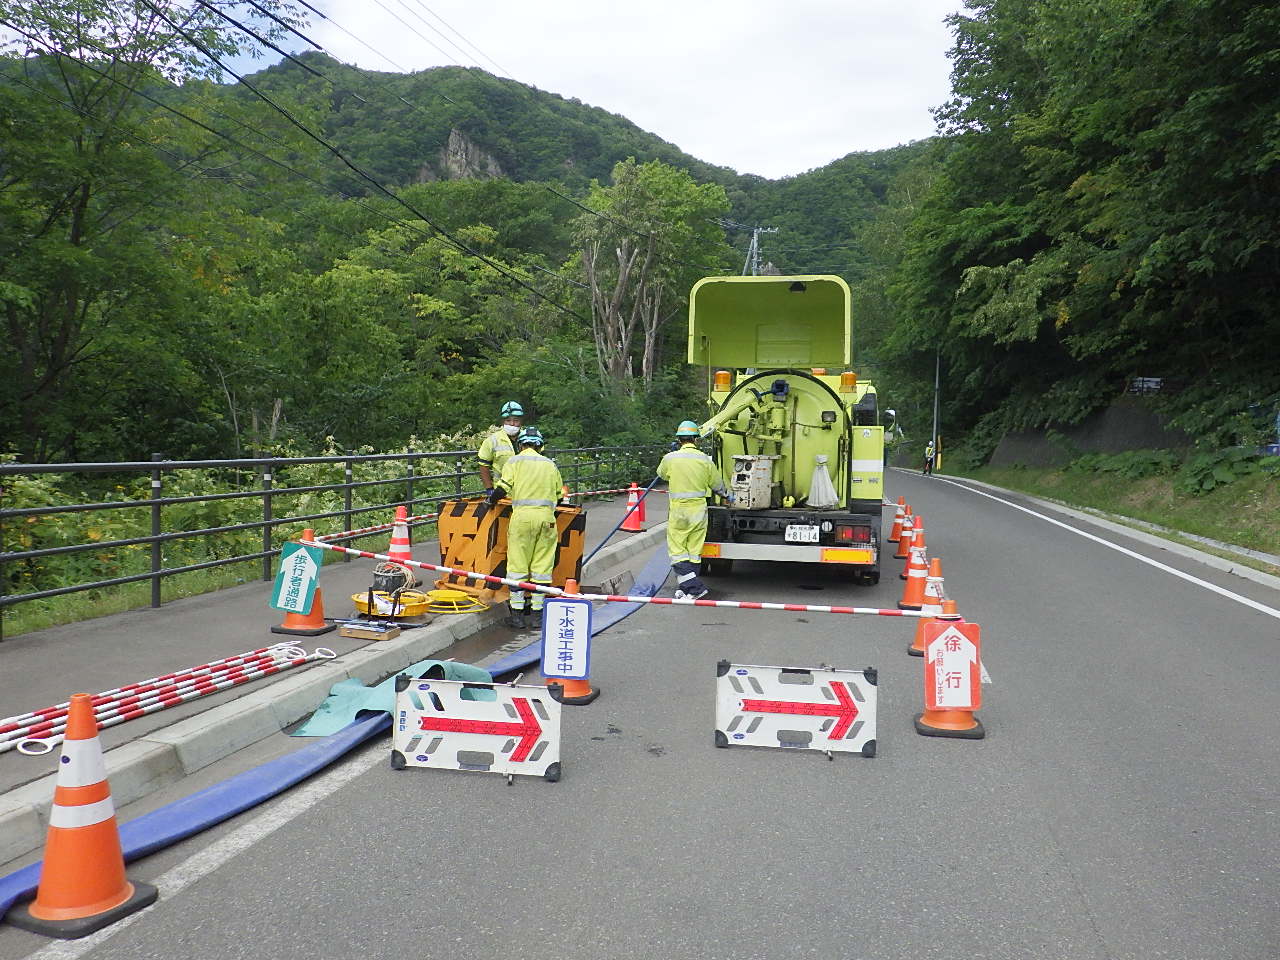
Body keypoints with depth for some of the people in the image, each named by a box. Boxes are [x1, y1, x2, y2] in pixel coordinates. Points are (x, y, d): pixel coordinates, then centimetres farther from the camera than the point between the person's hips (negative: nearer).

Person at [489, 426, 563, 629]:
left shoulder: (515, 461, 5)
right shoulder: (550, 464, 16)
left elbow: (503, 489, -2)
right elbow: (558, 494, 18)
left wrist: (492, 499, 17)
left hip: (522, 516, -3)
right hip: (547, 518, 3)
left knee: (518, 566, 3)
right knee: (542, 566, 7)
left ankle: (517, 614, 4)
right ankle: (538, 613, 10)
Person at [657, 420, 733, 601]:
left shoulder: (670, 459, -8)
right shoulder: (705, 460, -2)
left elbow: (661, 474, 14)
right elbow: (717, 484, 9)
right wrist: (728, 496, 30)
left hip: (678, 513, -3)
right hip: (699, 512, 3)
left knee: (677, 551, 2)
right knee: (694, 551, 11)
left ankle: (694, 587, -8)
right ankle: (686, 587, 18)